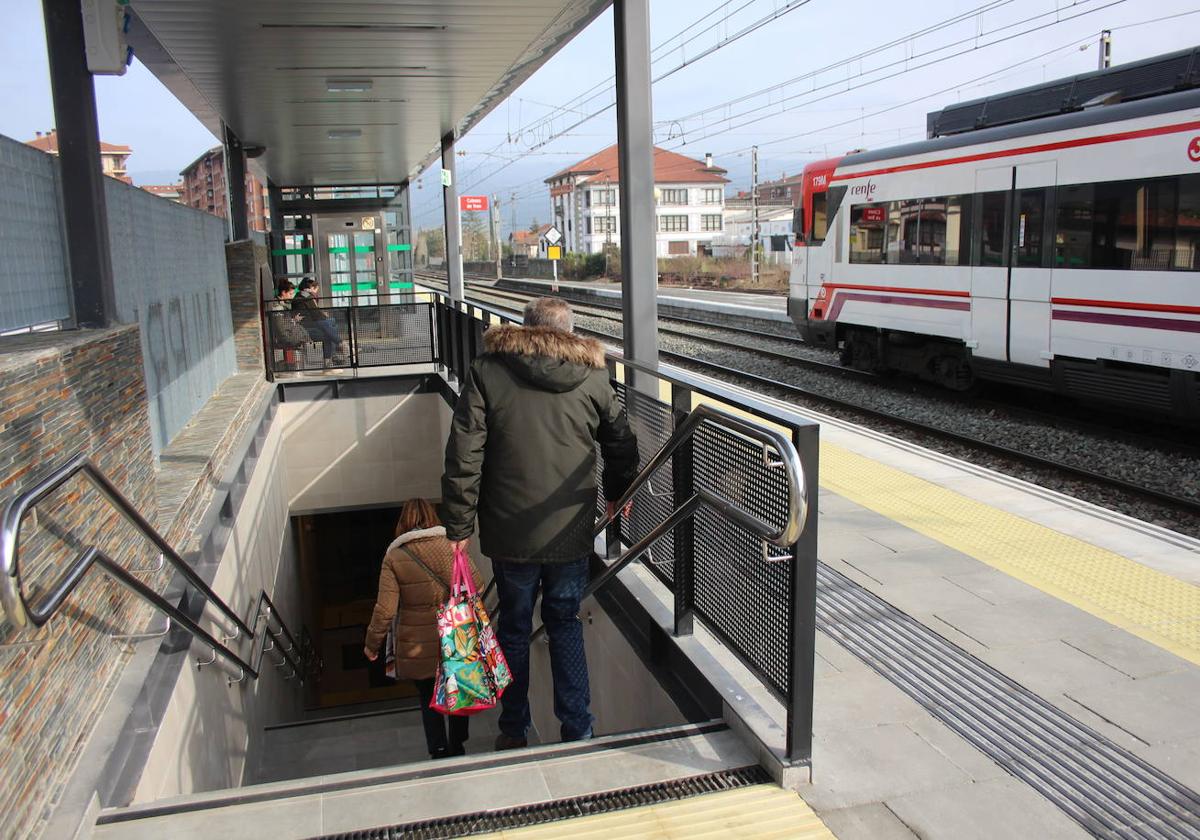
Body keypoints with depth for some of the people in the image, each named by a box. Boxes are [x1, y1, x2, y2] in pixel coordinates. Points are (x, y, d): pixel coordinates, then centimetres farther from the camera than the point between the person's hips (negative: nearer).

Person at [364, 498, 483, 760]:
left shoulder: (393, 558, -10)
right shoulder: (451, 547, -8)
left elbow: (385, 609, -12)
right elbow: (476, 584, -3)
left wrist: (372, 643, 1)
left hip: (417, 647, -1)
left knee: (429, 699, 17)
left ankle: (438, 750, 11)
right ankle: (457, 747, 30)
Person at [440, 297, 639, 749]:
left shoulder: (486, 372, -4)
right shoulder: (593, 377, 2)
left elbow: (463, 457, -9)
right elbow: (622, 446, 13)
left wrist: (458, 526, -3)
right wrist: (618, 494, 31)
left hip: (511, 533, -1)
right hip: (572, 533, 1)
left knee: (514, 628, 15)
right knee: (566, 625, 17)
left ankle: (514, 731, 29)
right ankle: (578, 729, 21)